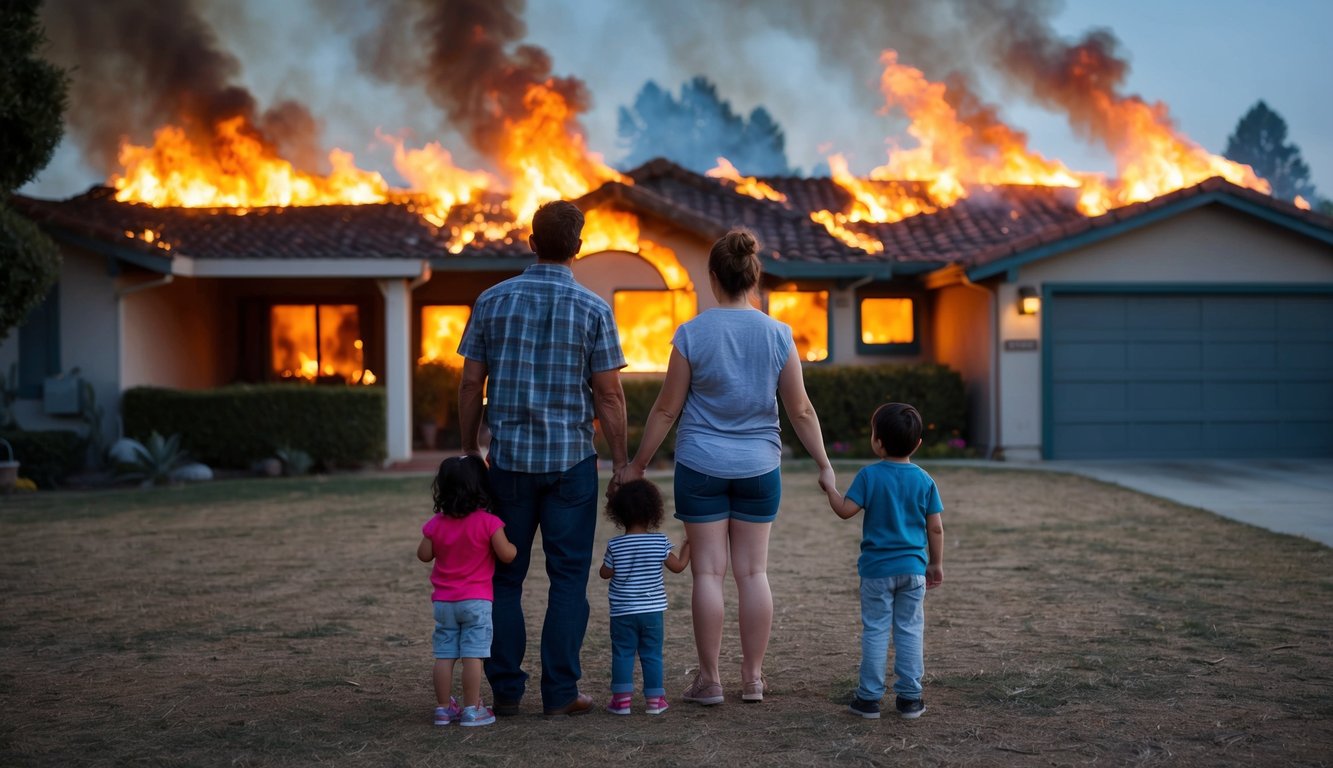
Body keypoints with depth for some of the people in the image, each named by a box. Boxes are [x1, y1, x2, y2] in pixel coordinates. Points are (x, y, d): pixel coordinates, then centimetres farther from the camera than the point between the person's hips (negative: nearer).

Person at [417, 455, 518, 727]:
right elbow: (506, 554, -13)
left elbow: (424, 555, 6)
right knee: (473, 655, -2)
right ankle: (472, 709, -1)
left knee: (444, 655, 8)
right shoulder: (488, 522, -11)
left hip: (444, 601, 4)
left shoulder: (436, 523, 0)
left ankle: (443, 708, 13)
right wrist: (514, 547, 8)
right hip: (476, 601, -4)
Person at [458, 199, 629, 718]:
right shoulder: (593, 309, -5)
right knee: (568, 578, 5)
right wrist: (620, 463, 3)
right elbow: (609, 394, -5)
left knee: (505, 576, 10)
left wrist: (470, 450, 13)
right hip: (572, 460, -2)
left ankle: (505, 690, 12)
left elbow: (470, 384, 2)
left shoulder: (492, 301, 1)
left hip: (508, 459, 2)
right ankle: (560, 692, 6)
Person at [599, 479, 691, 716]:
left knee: (622, 654, 5)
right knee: (652, 655, 8)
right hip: (652, 610, 1)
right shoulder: (660, 542, -6)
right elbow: (678, 566, 3)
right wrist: (687, 547, 19)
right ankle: (654, 699, 11)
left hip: (623, 612, -1)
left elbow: (605, 573, 1)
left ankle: (622, 698, 1)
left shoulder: (615, 545, -8)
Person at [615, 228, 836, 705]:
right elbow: (801, 410, 1)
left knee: (708, 572, 3)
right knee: (753, 572, 9)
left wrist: (638, 464, 6)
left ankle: (709, 679, 7)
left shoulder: (692, 334, -8)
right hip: (759, 467, 2)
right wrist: (824, 465, 11)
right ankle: (753, 678, 13)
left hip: (701, 467, -2)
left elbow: (666, 409, -4)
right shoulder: (778, 335, -3)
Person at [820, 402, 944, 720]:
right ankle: (910, 697, 11)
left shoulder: (869, 475, -10)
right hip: (913, 569, 2)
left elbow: (846, 510, -12)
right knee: (910, 631, 9)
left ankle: (869, 696, 7)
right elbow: (935, 528, 2)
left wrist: (830, 488, 6)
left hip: (877, 569, -2)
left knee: (874, 631, 4)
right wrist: (936, 564, 13)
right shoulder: (924, 480, 0)